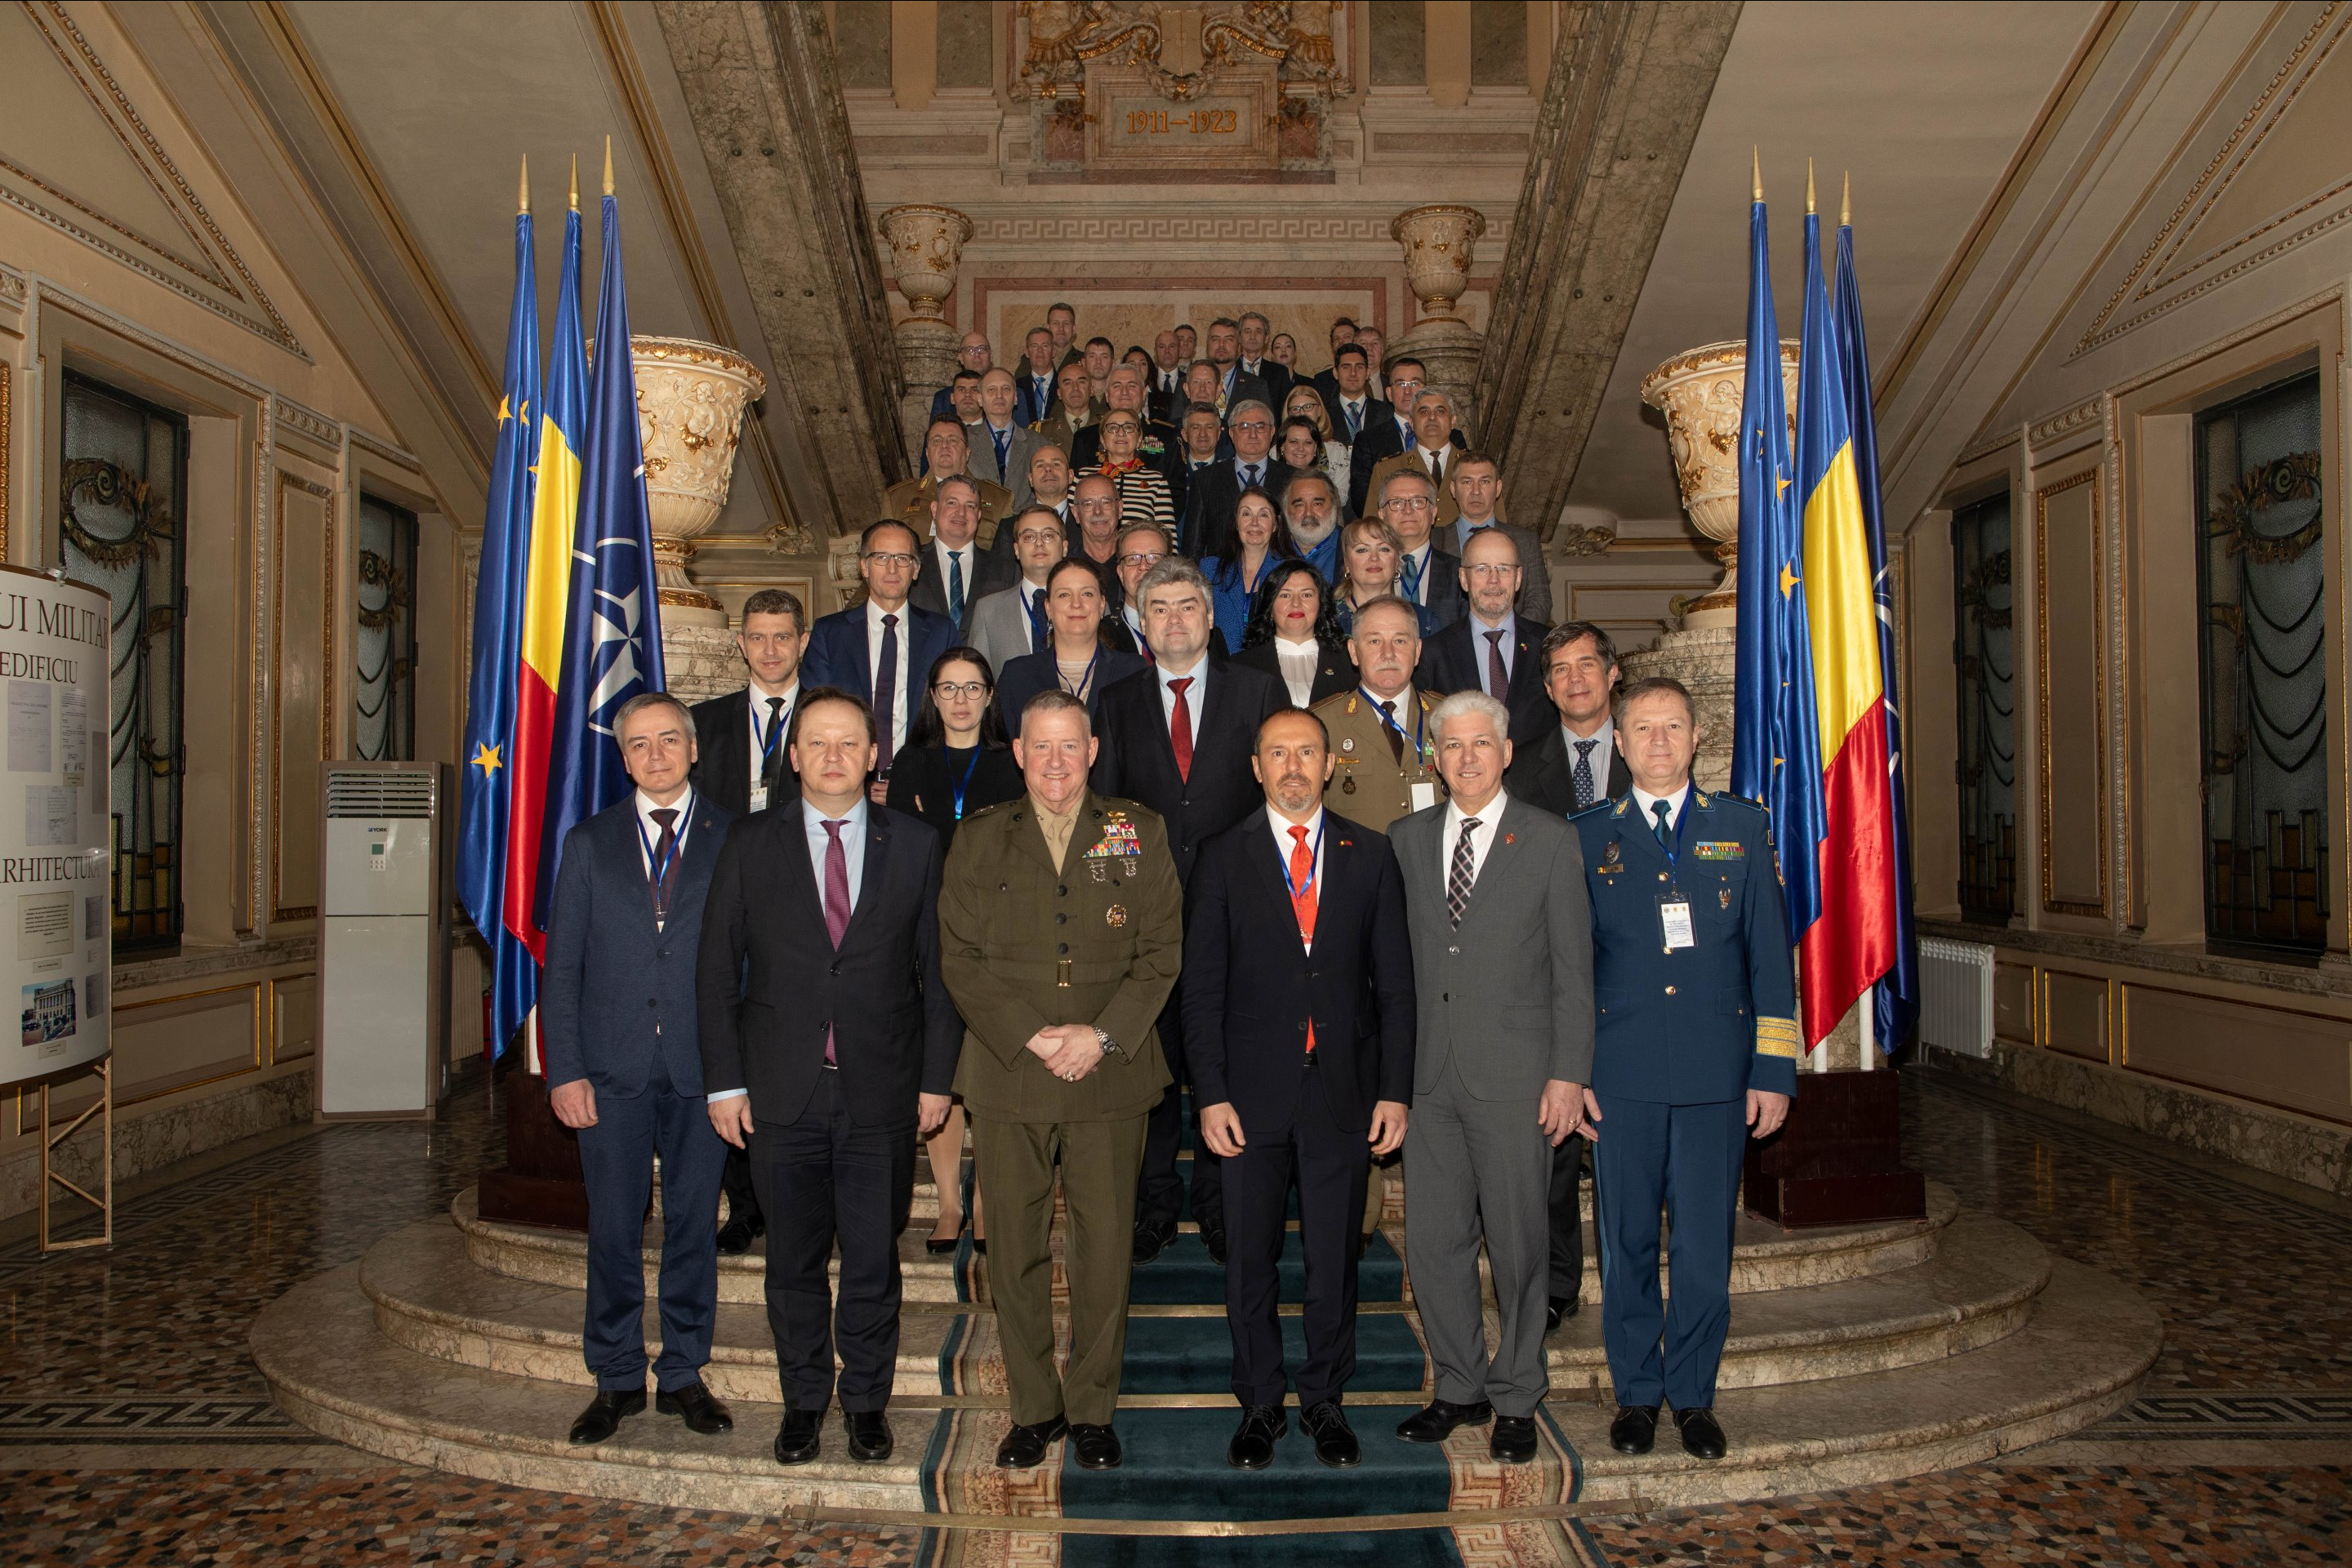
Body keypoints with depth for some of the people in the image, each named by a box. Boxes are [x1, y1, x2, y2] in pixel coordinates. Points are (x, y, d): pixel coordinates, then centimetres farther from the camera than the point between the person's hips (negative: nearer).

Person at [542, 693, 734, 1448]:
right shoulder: (589, 843, 7)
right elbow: (562, 968, 5)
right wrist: (564, 1070, -3)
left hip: (700, 1068, -1)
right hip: (610, 1070, 1)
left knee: (694, 1224, 8)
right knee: (613, 1228, 7)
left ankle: (683, 1374, 22)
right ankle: (616, 1379, 22)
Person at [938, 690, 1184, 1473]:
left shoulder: (1139, 834, 6)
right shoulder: (979, 841, 7)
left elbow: (1161, 952, 2)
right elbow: (960, 958, 2)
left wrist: (1101, 1036, -11)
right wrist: (1028, 1038, -10)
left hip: (1110, 1078, 0)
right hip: (1007, 1076, 1)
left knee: (1105, 1248, 5)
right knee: (1015, 1251, 6)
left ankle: (1092, 1407, 22)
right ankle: (1033, 1407, 22)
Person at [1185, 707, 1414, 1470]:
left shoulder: (1370, 855, 5)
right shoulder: (1223, 858, 2)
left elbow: (1395, 981, 5)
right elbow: (1202, 987, 0)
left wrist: (1395, 1089, -2)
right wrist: (1211, 1095, -7)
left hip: (1344, 1092, 1)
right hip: (1253, 1093, -1)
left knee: (1334, 1259, 10)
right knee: (1250, 1262, 9)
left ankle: (1325, 1401, 27)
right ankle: (1260, 1404, 26)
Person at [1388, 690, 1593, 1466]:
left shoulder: (1552, 842, 0)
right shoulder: (1406, 839, 9)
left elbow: (1573, 969, -2)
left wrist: (1569, 1074, -7)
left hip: (1514, 1077, -3)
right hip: (1430, 1073, 3)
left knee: (1518, 1241, 6)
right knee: (1432, 1239, 8)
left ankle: (1516, 1400, 23)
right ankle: (1460, 1389, 26)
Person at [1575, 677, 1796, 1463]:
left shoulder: (1742, 828, 8)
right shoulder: (1587, 836, 6)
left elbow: (1769, 954, 6)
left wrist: (1773, 1070, 0)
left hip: (1717, 1072, 0)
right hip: (1620, 1073, 0)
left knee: (1705, 1243, 5)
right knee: (1626, 1242, 8)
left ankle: (1693, 1394, 22)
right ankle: (1636, 1393, 23)